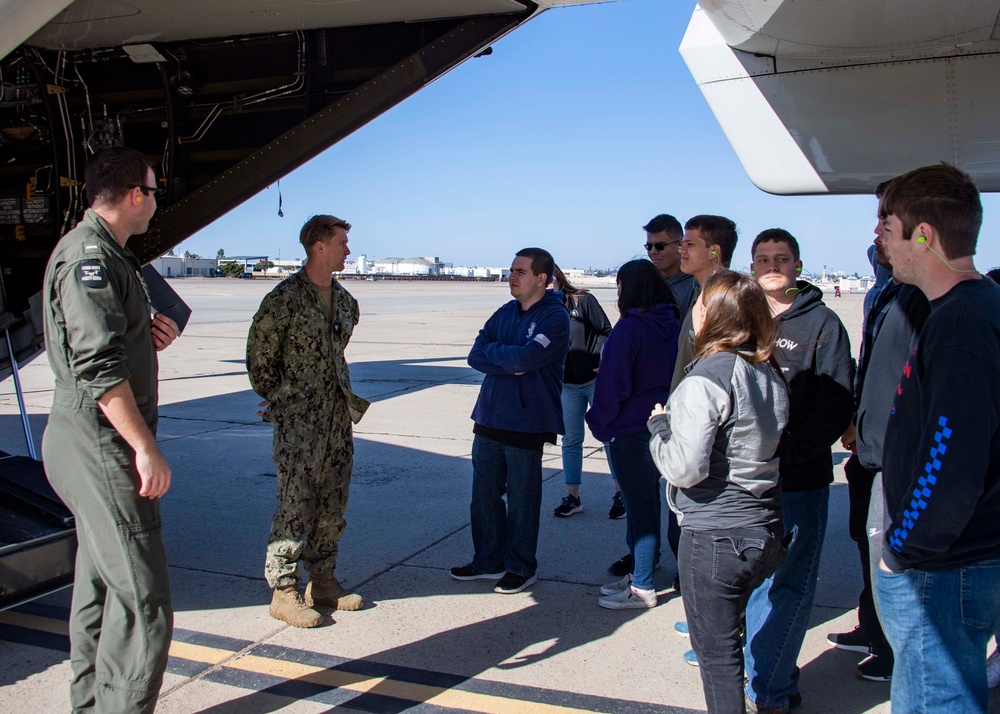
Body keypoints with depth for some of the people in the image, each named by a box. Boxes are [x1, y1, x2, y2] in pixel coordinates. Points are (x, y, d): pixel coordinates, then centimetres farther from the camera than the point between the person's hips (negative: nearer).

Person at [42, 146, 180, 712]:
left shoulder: (105, 253, 19)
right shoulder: (90, 253, -14)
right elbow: (98, 365, -23)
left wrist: (149, 338, 4)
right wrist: (145, 448, -23)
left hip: (100, 446, 11)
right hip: (102, 446, -11)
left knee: (101, 590, 17)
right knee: (142, 601, -9)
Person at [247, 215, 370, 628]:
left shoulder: (344, 300, 11)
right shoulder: (285, 298, -11)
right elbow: (259, 357, -5)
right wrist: (279, 400, 1)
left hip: (339, 415, 7)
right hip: (299, 421, -7)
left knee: (333, 504, 11)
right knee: (296, 503, -4)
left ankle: (322, 582, 23)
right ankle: (283, 591, 7)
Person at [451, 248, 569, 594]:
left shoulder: (555, 316, -10)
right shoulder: (505, 313, 12)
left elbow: (526, 357, -24)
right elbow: (475, 356, 2)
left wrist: (494, 351, -7)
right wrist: (512, 363, -14)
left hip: (526, 423, -7)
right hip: (489, 418, 7)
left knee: (522, 499, 5)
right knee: (484, 493, 13)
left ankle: (521, 568, 20)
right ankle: (489, 561, 27)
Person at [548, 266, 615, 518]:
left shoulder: (583, 301, -7)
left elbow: (605, 332, -5)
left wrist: (602, 362, -16)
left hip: (596, 381, -3)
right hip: (566, 385, 4)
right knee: (571, 440, 9)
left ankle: (620, 493, 13)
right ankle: (572, 497, 18)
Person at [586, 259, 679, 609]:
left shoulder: (629, 328, -18)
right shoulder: (673, 325, 4)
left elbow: (613, 385, -17)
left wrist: (599, 422, -3)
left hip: (631, 432, -8)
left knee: (639, 506, 0)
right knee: (647, 501, 17)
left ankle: (642, 588, 9)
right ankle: (640, 573, 29)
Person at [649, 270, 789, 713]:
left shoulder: (706, 379, -18)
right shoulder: (770, 374, 6)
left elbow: (685, 468, -21)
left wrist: (659, 426, -3)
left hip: (714, 534, -8)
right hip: (766, 531, 8)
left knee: (716, 652, 5)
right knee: (729, 637, 23)